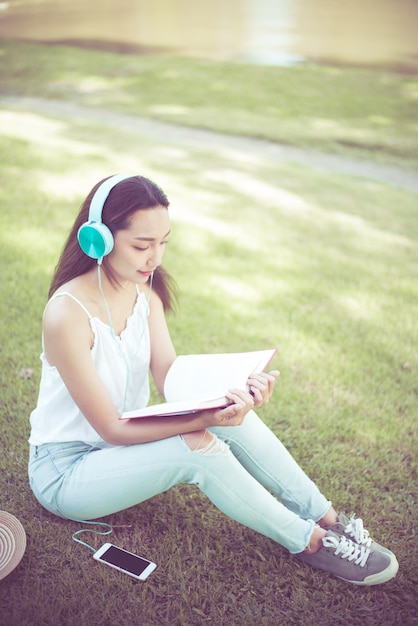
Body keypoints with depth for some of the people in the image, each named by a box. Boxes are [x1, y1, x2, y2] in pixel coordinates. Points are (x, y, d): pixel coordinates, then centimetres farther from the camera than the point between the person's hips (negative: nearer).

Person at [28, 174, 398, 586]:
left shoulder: (145, 290, -5)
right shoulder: (66, 315, -28)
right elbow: (111, 427, -26)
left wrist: (234, 389, -31)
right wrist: (203, 420, -37)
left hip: (125, 439, 6)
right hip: (65, 470, -6)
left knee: (230, 410, -18)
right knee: (199, 448, -29)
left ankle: (327, 517, -8)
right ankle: (311, 543, -12)